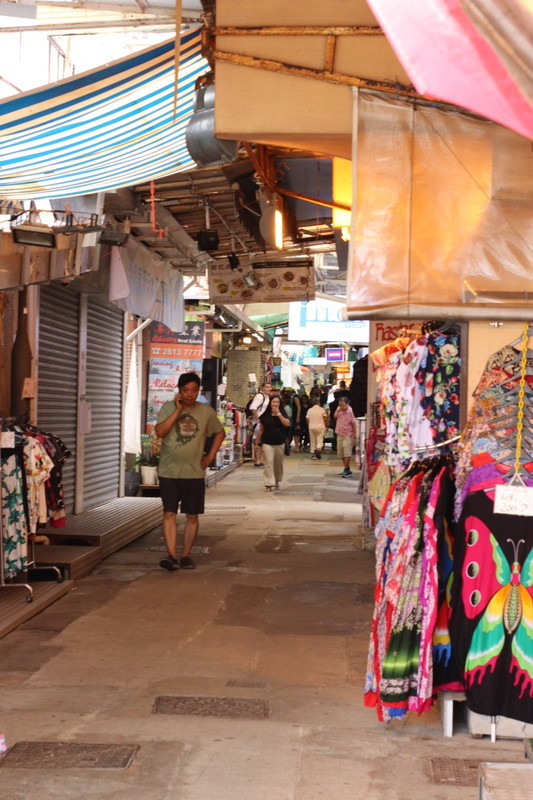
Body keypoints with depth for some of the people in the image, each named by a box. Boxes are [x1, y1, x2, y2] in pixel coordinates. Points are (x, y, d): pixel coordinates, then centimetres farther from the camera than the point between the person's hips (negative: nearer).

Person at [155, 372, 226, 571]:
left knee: (192, 516, 6)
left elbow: (220, 433, 17)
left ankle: (186, 555, 16)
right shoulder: (168, 407, -2)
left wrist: (210, 456, 7)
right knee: (169, 513, -6)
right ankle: (171, 555, -6)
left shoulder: (207, 411, 3)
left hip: (195, 473, 2)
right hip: (169, 471, -1)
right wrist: (178, 410, -17)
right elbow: (160, 432, -16)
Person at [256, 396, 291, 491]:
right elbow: (261, 429, 6)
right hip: (267, 443, -2)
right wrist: (258, 442, 6)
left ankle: (277, 481, 31)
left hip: (280, 443, 2)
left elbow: (287, 424, -15)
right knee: (269, 463, -12)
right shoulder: (265, 415, -1)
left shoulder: (282, 414, 3)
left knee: (278, 463, 13)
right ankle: (269, 484, -14)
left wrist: (278, 414, -17)